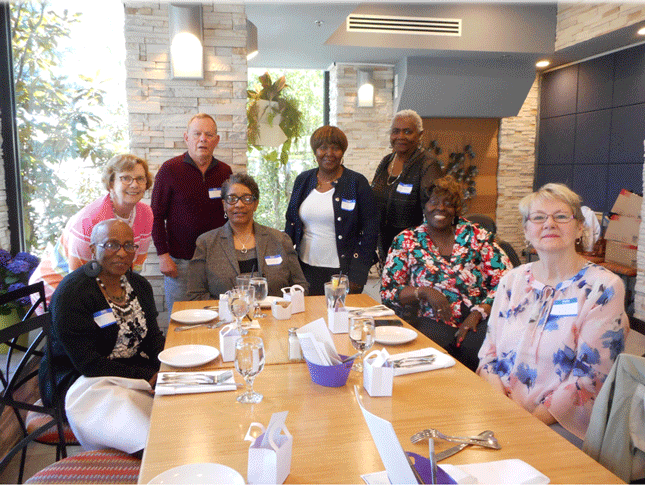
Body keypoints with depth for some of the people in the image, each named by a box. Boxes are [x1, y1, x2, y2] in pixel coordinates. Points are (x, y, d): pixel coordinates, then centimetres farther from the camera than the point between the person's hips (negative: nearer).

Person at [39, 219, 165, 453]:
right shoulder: (71, 293, -15)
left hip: (134, 368, 7)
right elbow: (88, 363, -20)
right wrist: (147, 378, -24)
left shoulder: (139, 285, 8)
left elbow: (153, 338, 10)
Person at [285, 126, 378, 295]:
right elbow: (291, 224, 17)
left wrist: (358, 275, -10)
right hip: (306, 268, 3)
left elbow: (369, 231, -4)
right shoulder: (303, 181, 9)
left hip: (342, 271, -3)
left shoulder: (357, 183, -2)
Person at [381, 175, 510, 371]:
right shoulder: (405, 241, 9)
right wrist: (424, 292, -11)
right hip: (433, 321, 0)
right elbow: (388, 294, 6)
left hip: (479, 320, 1)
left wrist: (478, 313, -11)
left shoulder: (475, 235, 9)